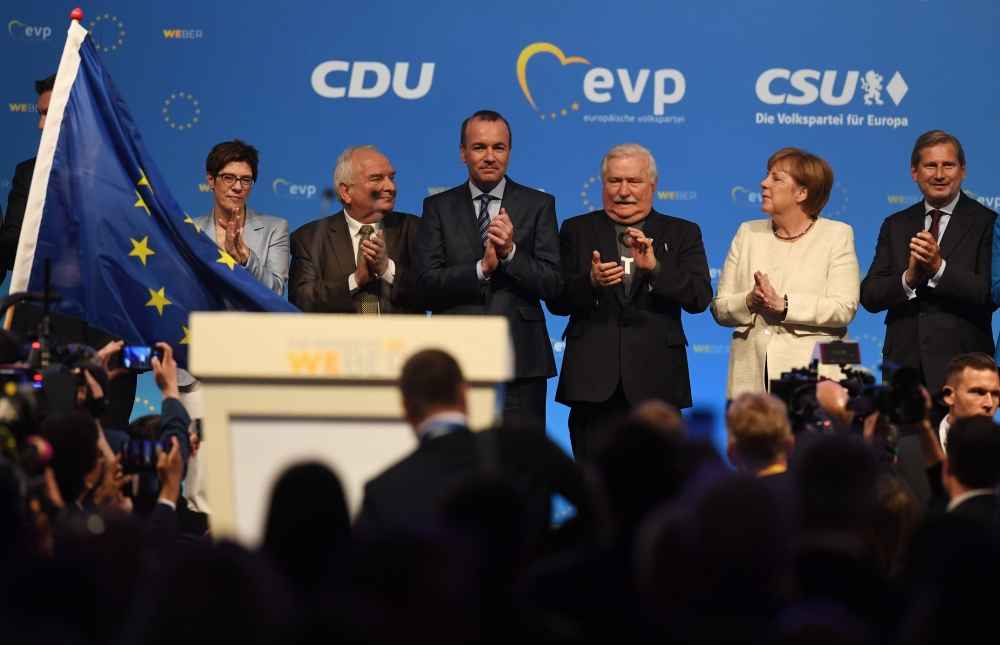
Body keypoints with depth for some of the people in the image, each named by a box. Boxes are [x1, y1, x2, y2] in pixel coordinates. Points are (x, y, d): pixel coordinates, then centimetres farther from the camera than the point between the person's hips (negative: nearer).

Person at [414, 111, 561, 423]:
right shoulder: (438, 208, 9)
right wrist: (481, 268, -15)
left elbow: (552, 285, 0)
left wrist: (510, 252, -16)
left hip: (521, 362, 0)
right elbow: (425, 286, -1)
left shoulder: (539, 205, 8)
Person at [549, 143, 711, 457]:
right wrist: (590, 282, -18)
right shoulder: (576, 230, 12)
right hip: (593, 383, 1)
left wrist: (655, 267, -18)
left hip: (655, 384, 0)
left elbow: (700, 297, -3)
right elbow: (557, 301, 3)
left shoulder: (683, 234, 11)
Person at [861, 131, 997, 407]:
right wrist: (909, 277, -13)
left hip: (960, 370, -3)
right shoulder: (896, 225, 13)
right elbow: (869, 297, 5)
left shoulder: (986, 223, 1)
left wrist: (939, 267, -21)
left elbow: (990, 296, -10)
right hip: (903, 363, 3)